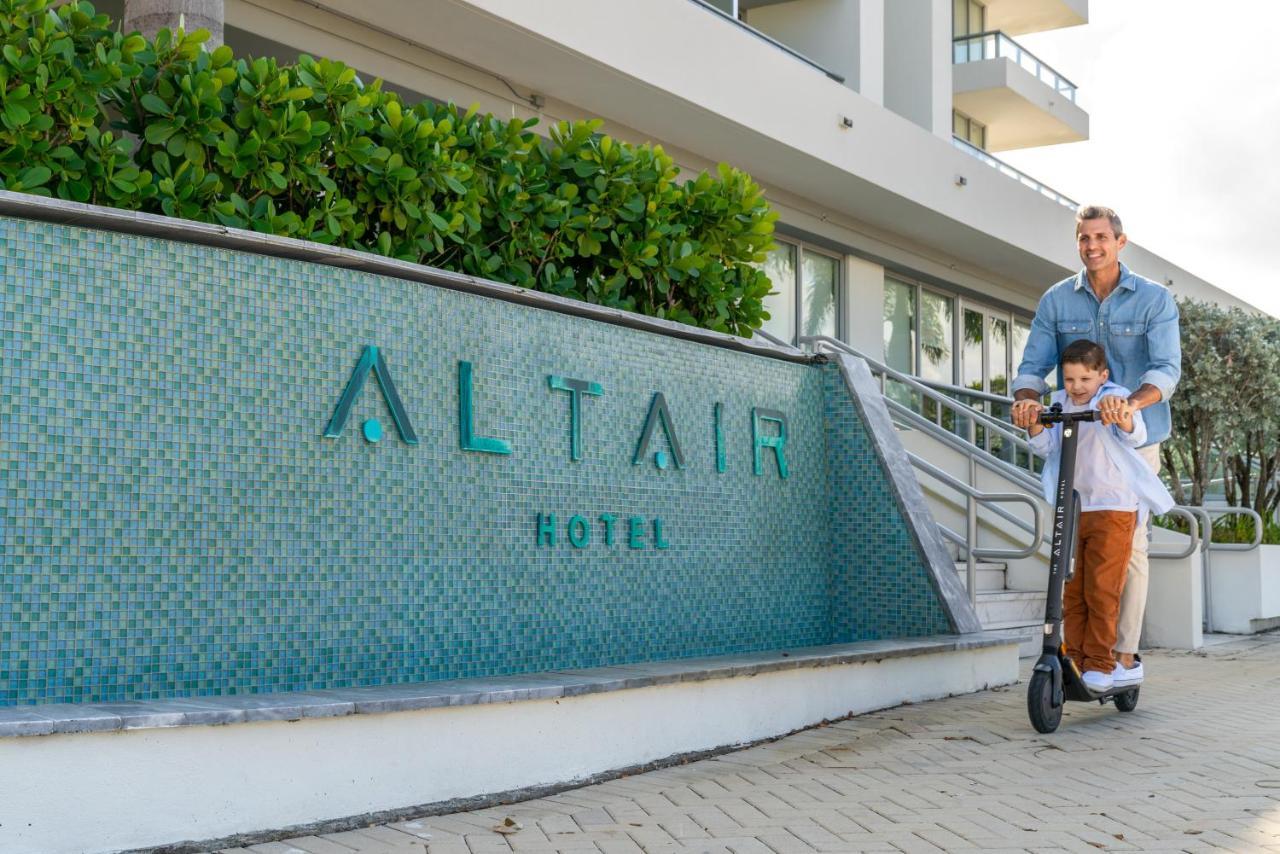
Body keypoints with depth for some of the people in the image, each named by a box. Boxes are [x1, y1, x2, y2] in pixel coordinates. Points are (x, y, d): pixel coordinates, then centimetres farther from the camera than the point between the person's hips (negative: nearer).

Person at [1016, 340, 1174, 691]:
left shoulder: (1115, 399, -7)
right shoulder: (1058, 403, 7)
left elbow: (1135, 437, -22)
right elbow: (1047, 448, 0)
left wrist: (1125, 420, -45)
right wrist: (1034, 426, -21)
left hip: (1113, 507, -4)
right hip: (1071, 509, 5)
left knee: (1102, 589, -4)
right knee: (1072, 590, 7)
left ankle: (1101, 663, 5)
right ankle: (1075, 658, 15)